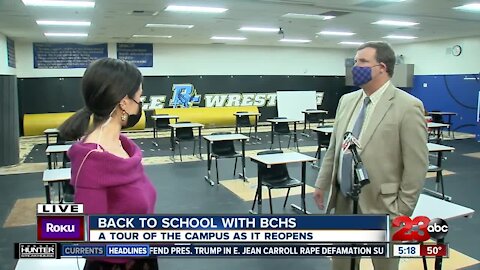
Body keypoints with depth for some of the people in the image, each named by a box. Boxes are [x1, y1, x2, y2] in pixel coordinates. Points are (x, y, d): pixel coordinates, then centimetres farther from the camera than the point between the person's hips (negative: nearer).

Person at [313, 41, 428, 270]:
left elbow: (416, 166, -13)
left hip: (381, 205, -6)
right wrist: (322, 184, 12)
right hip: (344, 201, 6)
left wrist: (402, 211, -13)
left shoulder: (408, 107, -14)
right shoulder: (347, 100, 6)